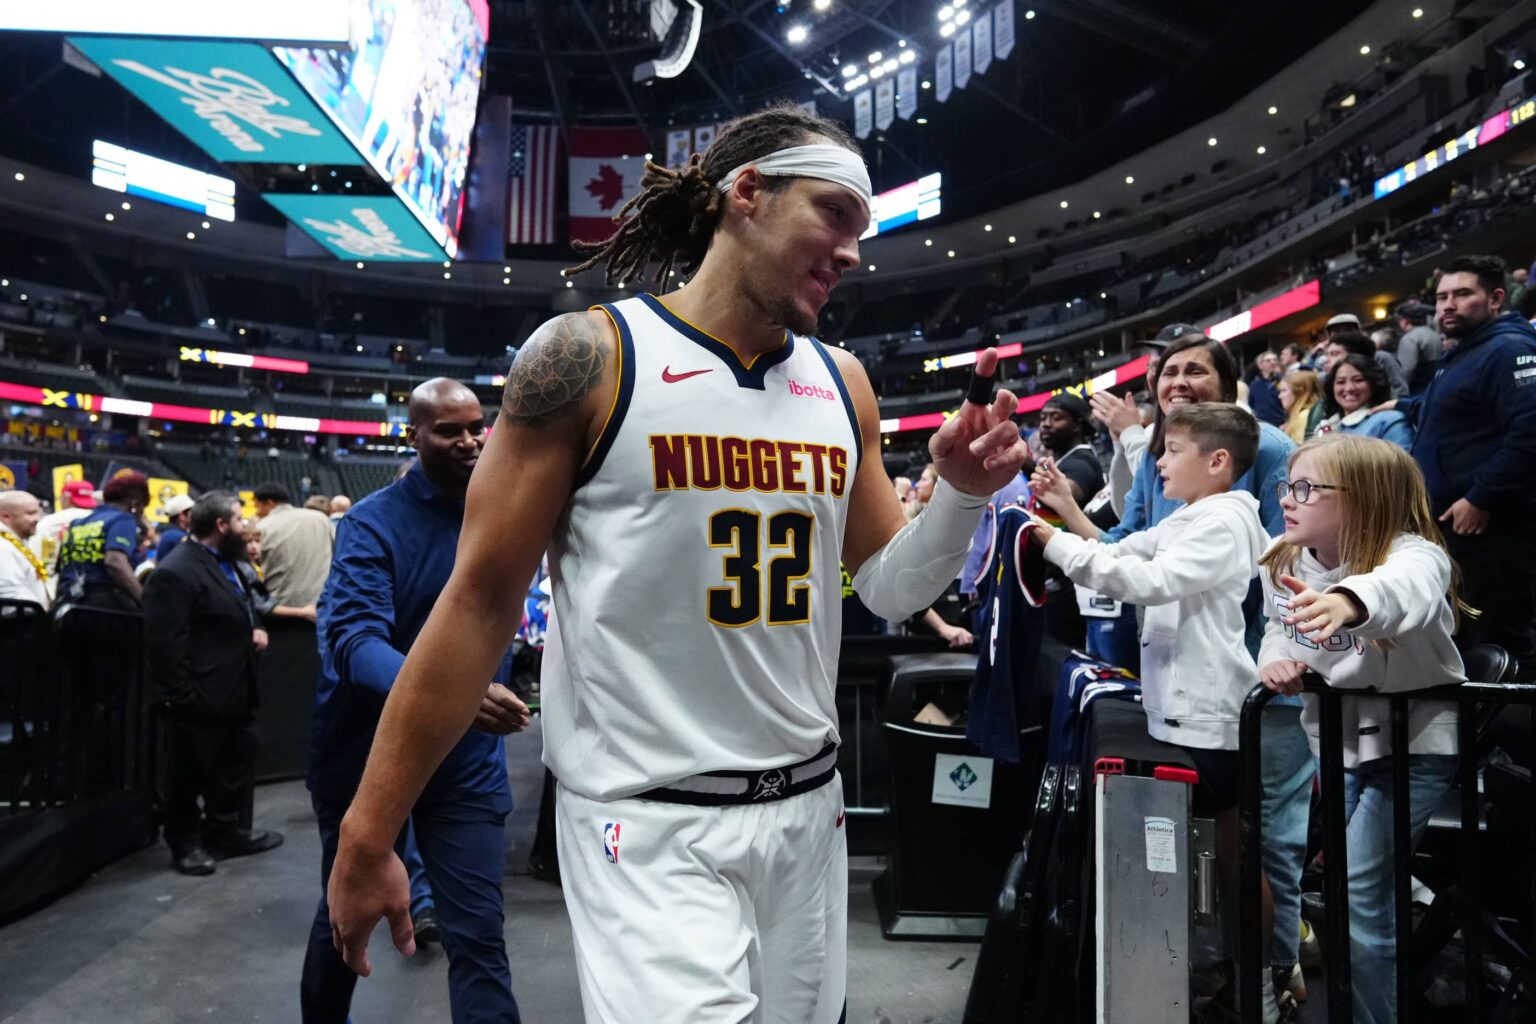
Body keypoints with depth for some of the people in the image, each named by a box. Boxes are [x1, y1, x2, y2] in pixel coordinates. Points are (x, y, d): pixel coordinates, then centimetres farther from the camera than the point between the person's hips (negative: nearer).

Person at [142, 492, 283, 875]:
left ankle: (224, 831, 33)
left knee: (239, 761, 19)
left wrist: (256, 628, 6)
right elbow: (164, 644, -24)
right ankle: (185, 844, 24)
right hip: (198, 697, -10)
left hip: (234, 693, 10)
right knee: (189, 774, 8)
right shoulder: (175, 573, -21)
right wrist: (179, 697, -23)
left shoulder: (225, 562, 12)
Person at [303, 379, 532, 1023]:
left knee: (478, 937, -2)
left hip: (467, 761, 1)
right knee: (346, 917, 21)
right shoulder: (373, 524, -15)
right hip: (365, 754, -1)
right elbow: (354, 640, -30)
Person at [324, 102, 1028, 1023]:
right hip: (647, 821, -5)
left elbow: (891, 588, 11)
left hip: (808, 806, 6)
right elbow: (480, 602, -9)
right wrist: (368, 834, -7)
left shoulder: (842, 385, 5)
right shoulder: (589, 357, -10)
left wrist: (963, 496, -9)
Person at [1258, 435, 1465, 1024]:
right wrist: (1275, 659, -14)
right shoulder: (1282, 565, -6)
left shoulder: (1412, 554, -26)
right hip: (1334, 737, 6)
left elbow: (1406, 590, -51)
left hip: (1412, 740, -6)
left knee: (1358, 889, -8)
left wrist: (1348, 601, -74)